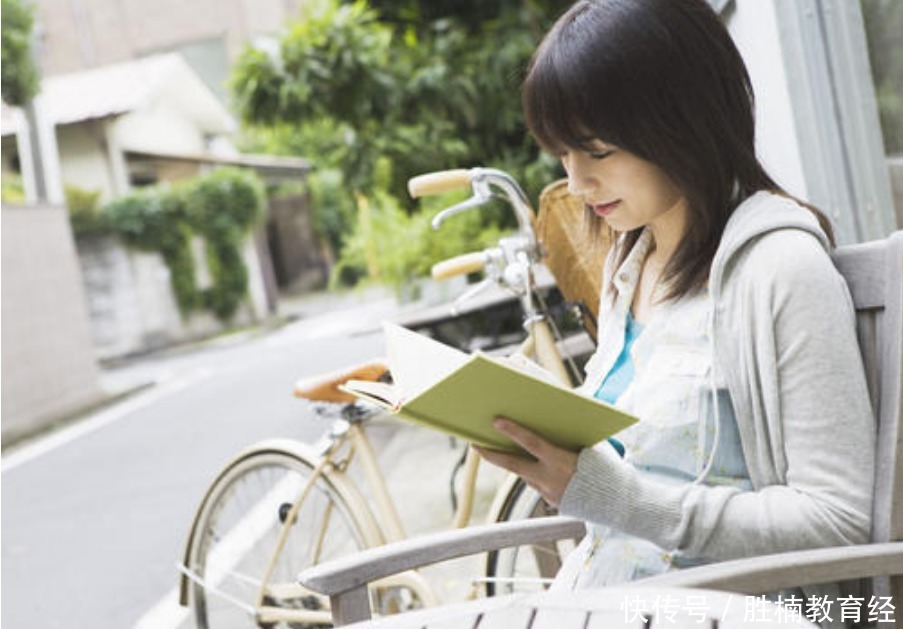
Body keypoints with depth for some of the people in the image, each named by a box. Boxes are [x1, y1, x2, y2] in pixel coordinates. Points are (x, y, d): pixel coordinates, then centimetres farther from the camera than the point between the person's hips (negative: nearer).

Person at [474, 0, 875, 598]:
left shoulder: (782, 267, -14)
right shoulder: (628, 263, 12)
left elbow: (837, 519, -17)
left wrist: (614, 497, -23)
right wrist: (530, 428, -1)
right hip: (596, 592, 8)